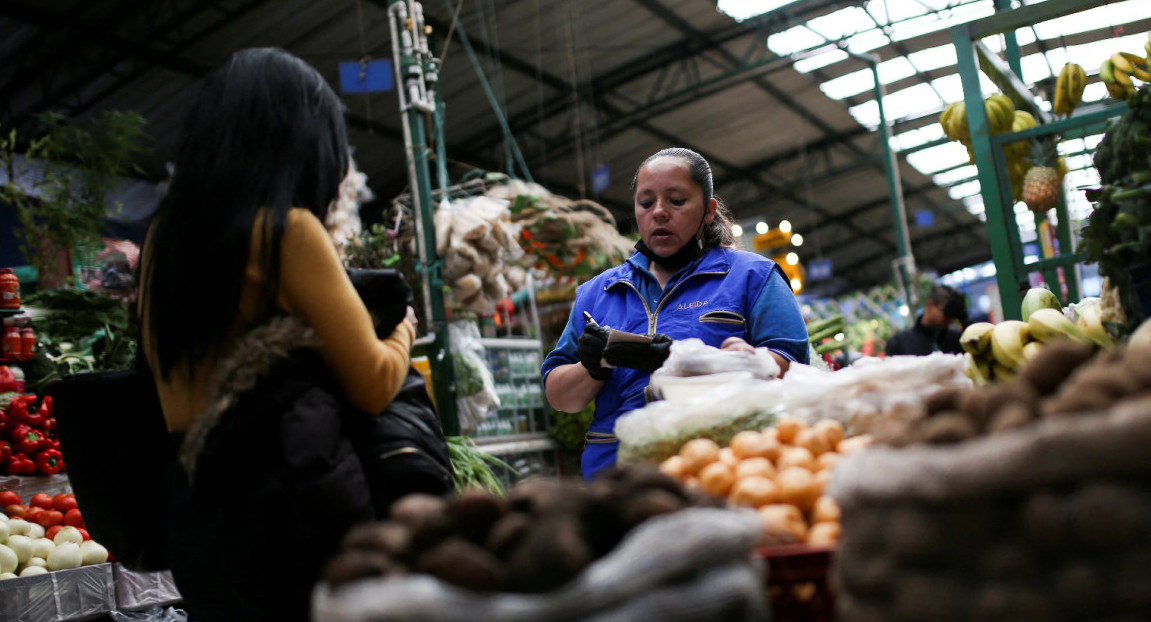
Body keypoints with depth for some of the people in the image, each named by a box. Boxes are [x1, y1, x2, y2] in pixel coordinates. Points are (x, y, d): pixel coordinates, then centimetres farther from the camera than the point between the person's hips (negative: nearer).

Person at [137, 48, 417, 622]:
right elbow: (373, 386, -8)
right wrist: (404, 328, 11)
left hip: (193, 512, 7)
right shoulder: (287, 228, -11)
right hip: (291, 501, -7)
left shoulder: (164, 235, 9)